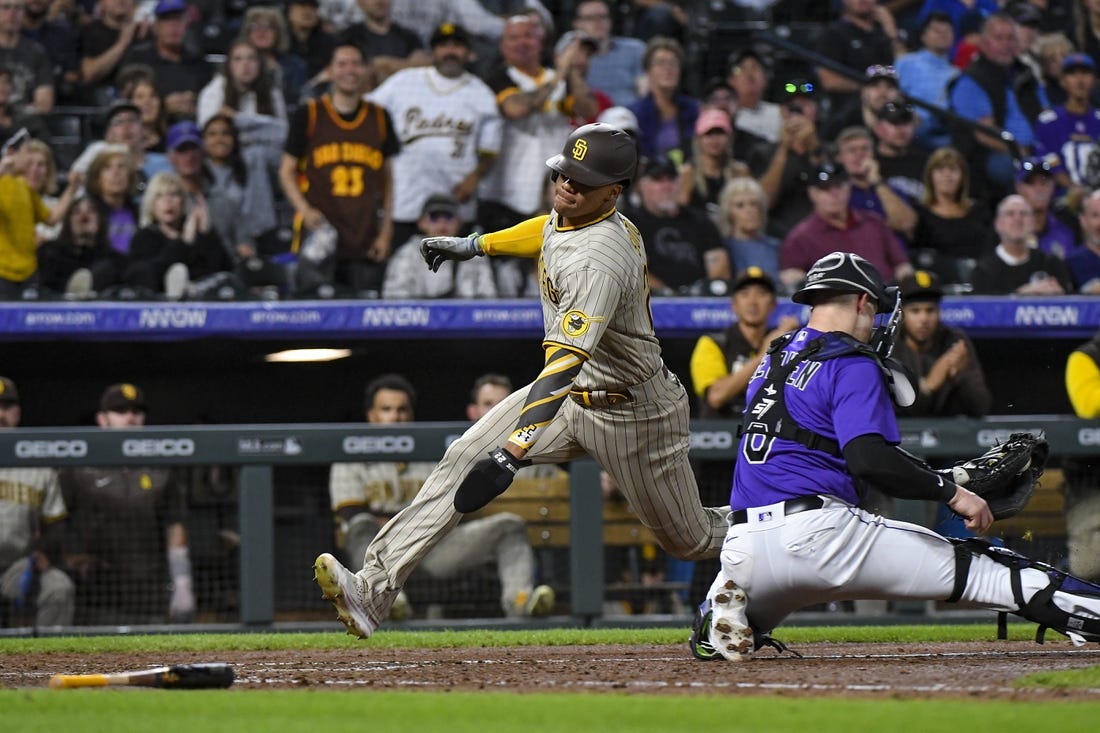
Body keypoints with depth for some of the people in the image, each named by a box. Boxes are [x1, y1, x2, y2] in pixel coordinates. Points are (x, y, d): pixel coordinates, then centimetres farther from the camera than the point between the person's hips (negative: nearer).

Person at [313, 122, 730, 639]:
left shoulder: (598, 259, -33)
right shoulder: (564, 218, -6)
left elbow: (566, 362, -44)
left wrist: (512, 452, -53)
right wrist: (477, 245, 19)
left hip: (634, 414, -8)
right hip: (573, 394, 8)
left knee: (692, 539, 8)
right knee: (464, 459, -12)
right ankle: (374, 587, -19)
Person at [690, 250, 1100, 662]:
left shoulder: (773, 360, 20)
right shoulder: (851, 365, -3)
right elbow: (869, 459, -17)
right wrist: (951, 492, -11)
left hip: (743, 548, 6)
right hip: (816, 532, -6)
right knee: (967, 566, -3)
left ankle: (725, 610, 1)